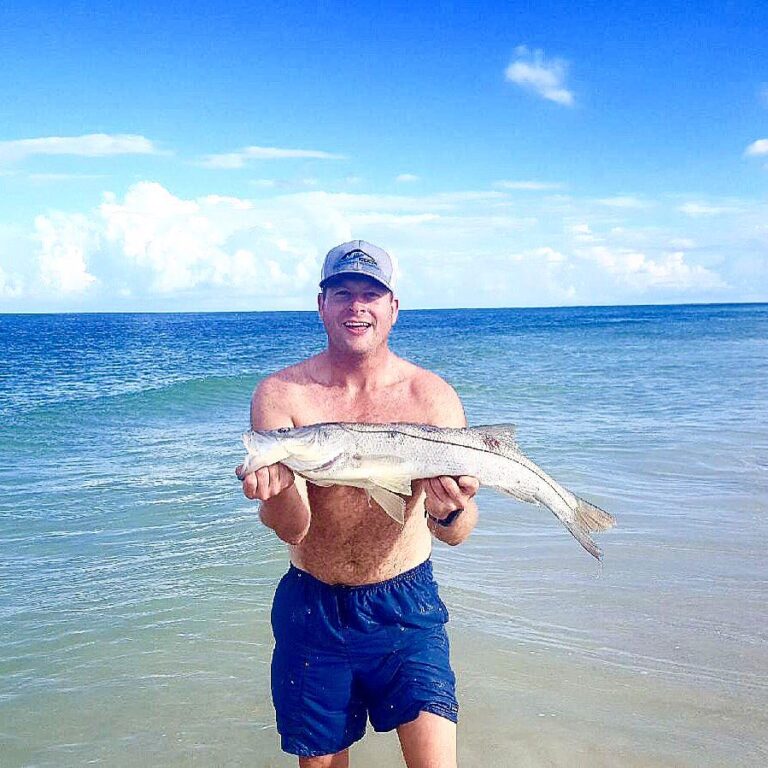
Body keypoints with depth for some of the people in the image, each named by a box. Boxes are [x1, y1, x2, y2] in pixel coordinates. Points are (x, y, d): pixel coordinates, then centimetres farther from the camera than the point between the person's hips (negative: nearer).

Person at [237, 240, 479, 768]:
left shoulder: (431, 395, -9)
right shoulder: (282, 394, -9)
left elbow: (456, 534, -14)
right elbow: (292, 529, -17)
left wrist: (449, 510, -36)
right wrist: (277, 490, -38)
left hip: (406, 605, 0)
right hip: (314, 609, 1)